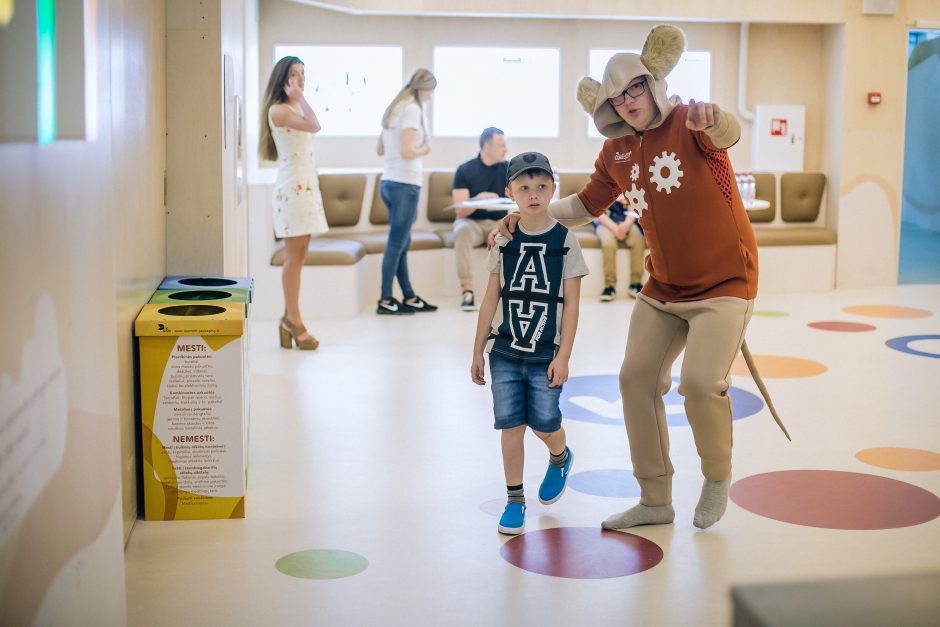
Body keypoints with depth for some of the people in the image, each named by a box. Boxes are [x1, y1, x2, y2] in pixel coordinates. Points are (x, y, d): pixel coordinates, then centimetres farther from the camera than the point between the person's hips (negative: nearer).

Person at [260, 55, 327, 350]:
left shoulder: (296, 108, 18)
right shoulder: (278, 110, -10)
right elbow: (314, 126, -24)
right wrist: (299, 97, -15)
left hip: (306, 184, 9)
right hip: (292, 185, -9)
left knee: (298, 256, 9)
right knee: (294, 256, -6)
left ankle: (289, 319, 13)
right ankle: (294, 320, -1)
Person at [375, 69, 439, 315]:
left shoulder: (394, 109, 15)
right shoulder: (412, 109, -12)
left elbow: (380, 149, 20)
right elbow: (406, 152, -20)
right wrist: (424, 149, -2)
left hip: (388, 182, 9)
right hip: (405, 184, -9)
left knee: (402, 242, 14)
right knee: (396, 244, -2)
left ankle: (408, 297, 20)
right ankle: (385, 301, 3)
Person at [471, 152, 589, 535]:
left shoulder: (564, 240, -4)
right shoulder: (504, 241, 3)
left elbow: (571, 303, -4)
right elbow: (492, 298, 7)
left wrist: (563, 356, -9)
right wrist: (478, 351, 7)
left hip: (546, 353, -2)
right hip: (505, 350, 2)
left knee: (544, 424, -1)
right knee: (511, 425, 1)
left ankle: (560, 459, 34)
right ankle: (514, 500, 14)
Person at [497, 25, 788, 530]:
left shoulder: (689, 124, -15)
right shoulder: (616, 151, 3)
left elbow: (728, 134, -38)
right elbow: (588, 204, 16)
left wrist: (714, 119, -63)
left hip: (723, 281, -7)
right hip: (663, 288, 7)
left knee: (701, 381, -21)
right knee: (637, 378, 4)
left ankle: (717, 477, 9)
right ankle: (655, 501, 18)